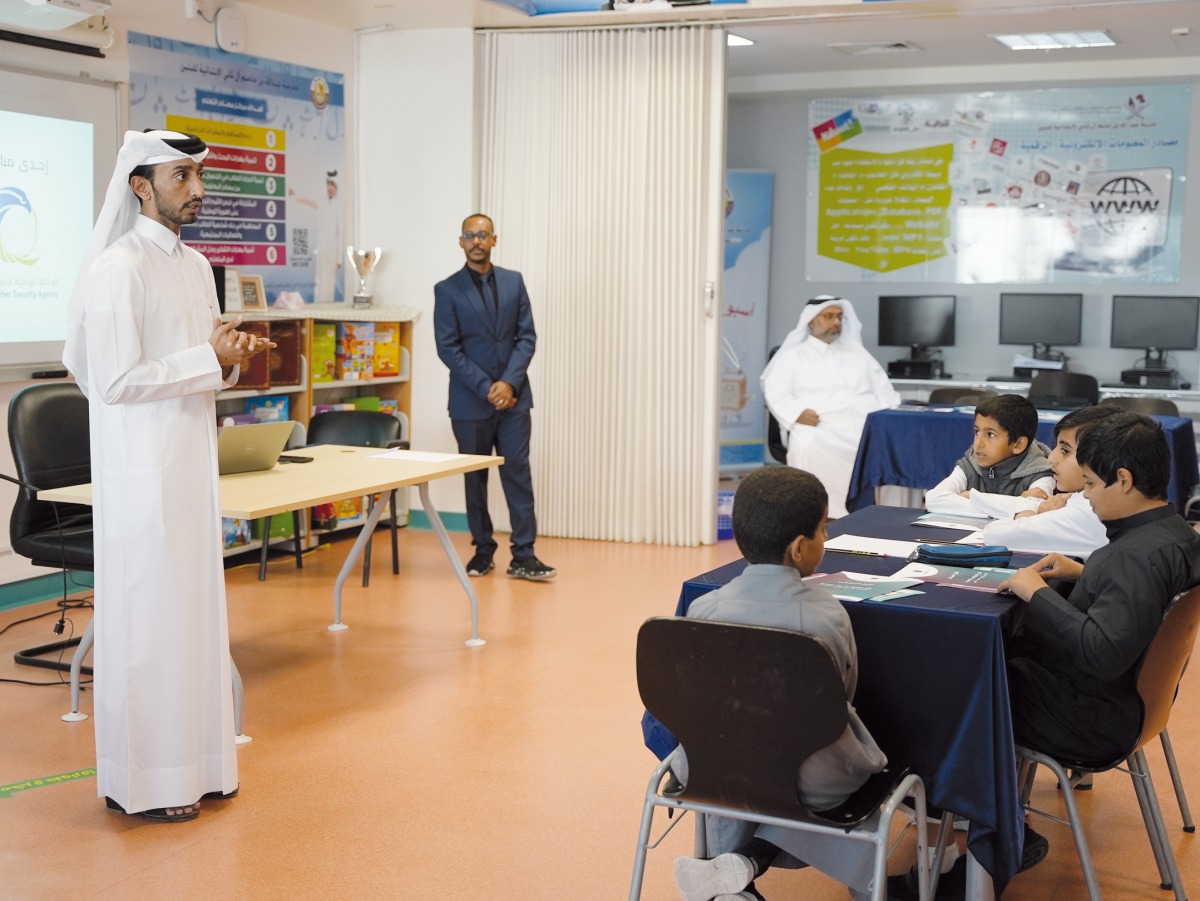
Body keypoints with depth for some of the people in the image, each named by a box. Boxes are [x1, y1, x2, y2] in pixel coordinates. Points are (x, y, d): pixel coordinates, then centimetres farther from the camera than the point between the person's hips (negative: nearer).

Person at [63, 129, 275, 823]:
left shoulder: (196, 266, 13)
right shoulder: (117, 268, -13)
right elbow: (117, 381, -19)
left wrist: (233, 355, 1)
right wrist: (211, 360, -17)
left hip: (193, 462, 8)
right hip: (141, 471, -8)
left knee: (196, 608, 13)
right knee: (146, 616, -2)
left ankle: (194, 760, 24)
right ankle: (140, 782, 9)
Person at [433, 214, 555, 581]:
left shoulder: (514, 282, 6)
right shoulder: (447, 290, -1)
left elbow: (527, 337, 2)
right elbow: (448, 348, -6)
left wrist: (509, 383, -11)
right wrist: (485, 388, -13)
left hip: (512, 396, 1)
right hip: (470, 400, -1)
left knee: (518, 472, -2)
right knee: (475, 478, 7)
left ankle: (523, 556, 0)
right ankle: (483, 551, 18)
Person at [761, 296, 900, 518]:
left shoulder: (857, 354, 28)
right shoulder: (793, 356, 16)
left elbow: (884, 392, 23)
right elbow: (776, 392, 4)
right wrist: (796, 413, -16)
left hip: (866, 426, 3)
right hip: (818, 427, -3)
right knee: (808, 446, -36)